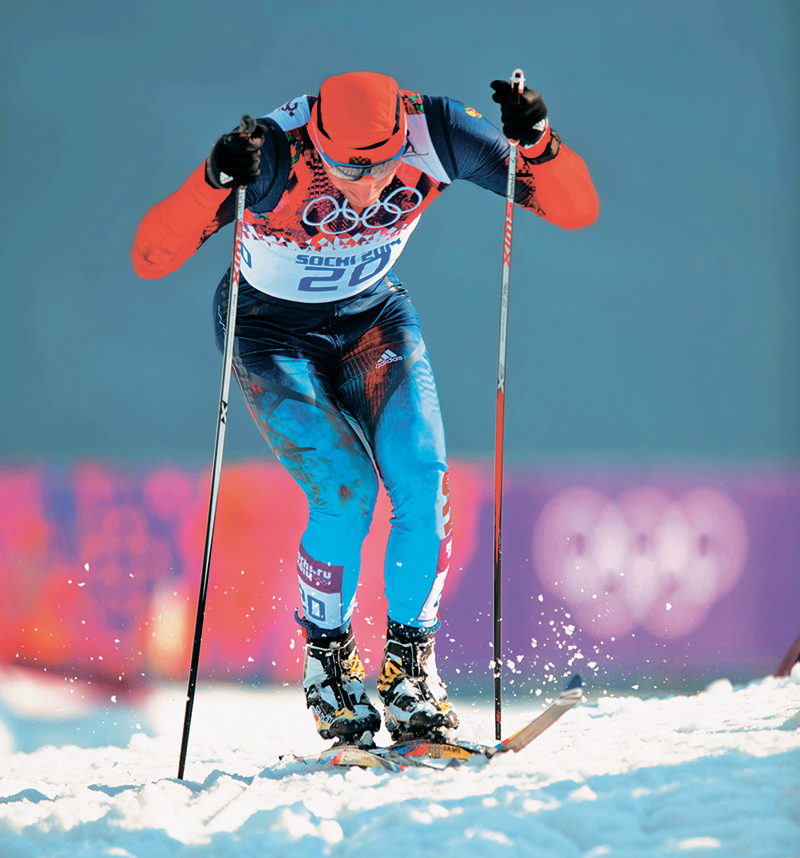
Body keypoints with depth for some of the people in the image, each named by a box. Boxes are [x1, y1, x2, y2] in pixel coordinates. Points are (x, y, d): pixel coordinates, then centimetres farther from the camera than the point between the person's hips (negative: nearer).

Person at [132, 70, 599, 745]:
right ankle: (326, 660, 3)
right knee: (345, 491, -21)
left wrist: (538, 146, -42)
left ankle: (409, 664, 0)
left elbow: (576, 209, -23)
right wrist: (214, 183, -55)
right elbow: (152, 257, -39)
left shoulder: (432, 133, -27)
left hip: (374, 317, 3)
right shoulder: (275, 156, -34)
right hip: (273, 331, -3)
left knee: (422, 479, -18)